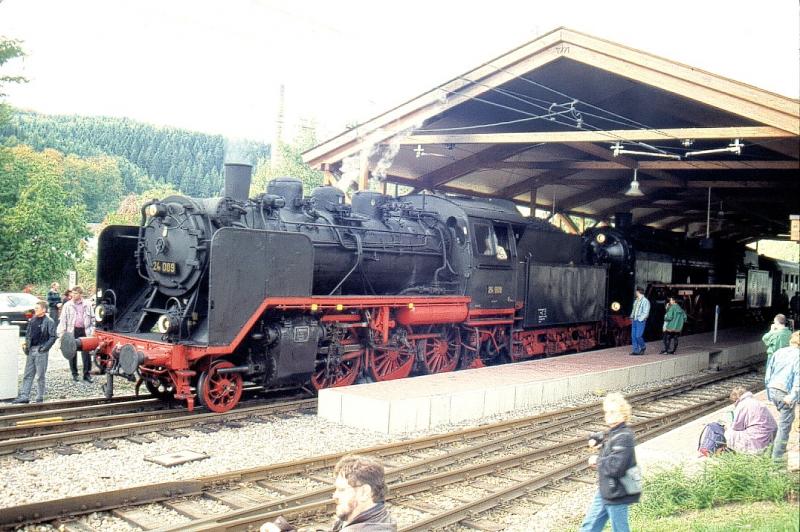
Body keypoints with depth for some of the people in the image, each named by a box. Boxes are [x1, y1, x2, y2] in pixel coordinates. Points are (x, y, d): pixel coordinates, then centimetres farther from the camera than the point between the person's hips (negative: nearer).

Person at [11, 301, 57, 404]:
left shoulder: (49, 321, -8)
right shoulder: (32, 320, 11)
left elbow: (52, 337, -10)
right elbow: (28, 334, 19)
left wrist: (45, 347, -17)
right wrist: (26, 345, 7)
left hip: (41, 351, -6)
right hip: (31, 350, 6)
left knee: (40, 376, 1)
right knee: (27, 375, 7)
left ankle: (40, 397, 11)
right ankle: (24, 396, 11)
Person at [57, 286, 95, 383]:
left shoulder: (87, 305, 5)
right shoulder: (67, 305, 3)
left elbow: (92, 319, 11)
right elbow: (63, 320, 2)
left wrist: (92, 331, 5)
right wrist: (61, 334, -3)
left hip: (84, 331, 0)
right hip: (72, 331, 0)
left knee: (86, 353, 0)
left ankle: (87, 374, 8)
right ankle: (74, 374, 19)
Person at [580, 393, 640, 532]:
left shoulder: (624, 437, -23)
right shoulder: (611, 433, 6)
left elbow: (615, 466, -31)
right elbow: (602, 437, 29)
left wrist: (597, 460, -15)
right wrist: (594, 439, 7)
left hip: (617, 495, -10)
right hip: (604, 492, 10)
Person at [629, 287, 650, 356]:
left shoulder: (645, 301, -9)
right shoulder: (636, 301, 16)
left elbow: (646, 313, -12)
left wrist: (640, 319, -15)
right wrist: (631, 317, 10)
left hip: (640, 321, -8)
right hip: (634, 321, 8)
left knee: (638, 336, -11)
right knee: (633, 336, 3)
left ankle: (643, 346, 15)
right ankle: (636, 350, 8)